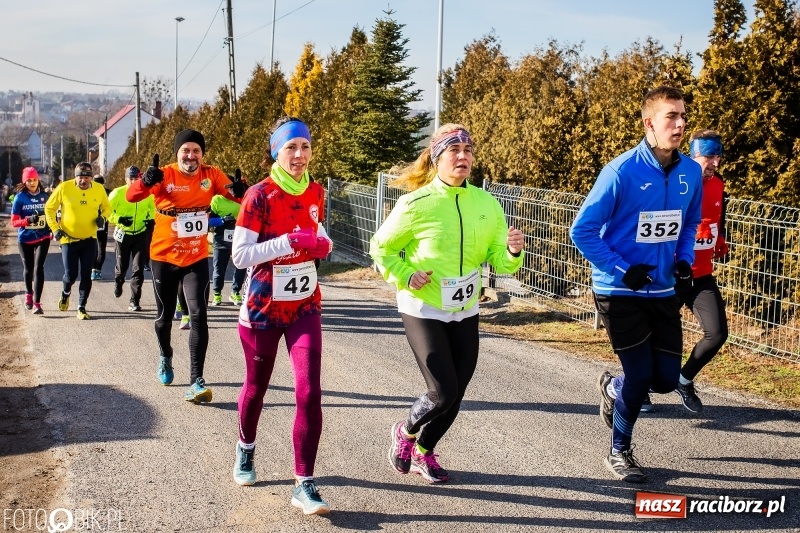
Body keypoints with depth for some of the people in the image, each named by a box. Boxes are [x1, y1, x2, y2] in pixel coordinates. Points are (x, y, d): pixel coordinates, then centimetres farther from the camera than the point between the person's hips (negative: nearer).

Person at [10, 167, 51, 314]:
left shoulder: (44, 196, 0)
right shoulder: (20, 197, -6)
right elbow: (14, 222, -8)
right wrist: (28, 220, -24)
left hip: (43, 237, 0)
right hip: (25, 239, 0)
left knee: (38, 268, -12)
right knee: (28, 268, 16)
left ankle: (37, 303, -13)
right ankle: (29, 294, 42)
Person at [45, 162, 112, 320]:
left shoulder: (99, 189, -6)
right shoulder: (64, 188, -13)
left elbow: (107, 207, 11)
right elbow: (49, 208, -1)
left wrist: (103, 218, -10)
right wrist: (55, 228, -8)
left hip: (90, 240, 2)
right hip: (69, 239, -1)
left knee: (86, 275, 1)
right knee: (71, 274, 1)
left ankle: (82, 308, 14)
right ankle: (66, 293, 36)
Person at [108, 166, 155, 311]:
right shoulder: (118, 193, -13)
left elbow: (152, 207, 14)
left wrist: (151, 219, -4)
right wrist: (119, 219, -24)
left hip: (141, 235, 1)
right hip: (122, 234, -1)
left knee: (138, 269, -5)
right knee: (122, 266, 13)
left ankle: (135, 301, 1)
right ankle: (118, 283, 49)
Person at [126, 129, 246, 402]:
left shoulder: (211, 174, -7)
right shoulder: (164, 175, -15)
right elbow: (131, 196, -28)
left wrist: (238, 190, -36)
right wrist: (146, 181, -49)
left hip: (197, 258, 0)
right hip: (164, 257, 0)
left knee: (199, 316, -11)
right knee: (165, 315, 16)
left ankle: (196, 381, -7)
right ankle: (165, 357, 46)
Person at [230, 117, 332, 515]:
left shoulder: (316, 193, 1)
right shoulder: (260, 196, -14)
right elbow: (240, 255, -18)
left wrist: (322, 243, -5)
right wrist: (290, 242, -26)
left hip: (304, 306, 3)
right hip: (263, 307, -3)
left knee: (310, 392, -10)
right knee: (256, 387, 16)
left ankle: (304, 485, -2)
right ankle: (246, 450, 46)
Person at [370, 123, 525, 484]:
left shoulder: (487, 203, -3)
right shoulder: (416, 204, -14)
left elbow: (499, 261, -1)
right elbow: (380, 248, -2)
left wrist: (513, 252, -22)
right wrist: (405, 277, -16)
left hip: (465, 313, 5)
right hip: (423, 311, -4)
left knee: (454, 397, 10)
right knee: (443, 394, -9)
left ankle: (423, 452, 36)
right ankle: (406, 432, 23)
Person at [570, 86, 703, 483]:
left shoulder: (690, 172, 0)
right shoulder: (622, 172, -18)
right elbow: (583, 231, -14)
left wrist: (684, 260, -1)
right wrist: (623, 270, -16)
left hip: (664, 291, 5)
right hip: (619, 292, -5)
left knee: (666, 379, 4)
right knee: (641, 375, -4)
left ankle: (612, 388, 38)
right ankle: (619, 452, 22)